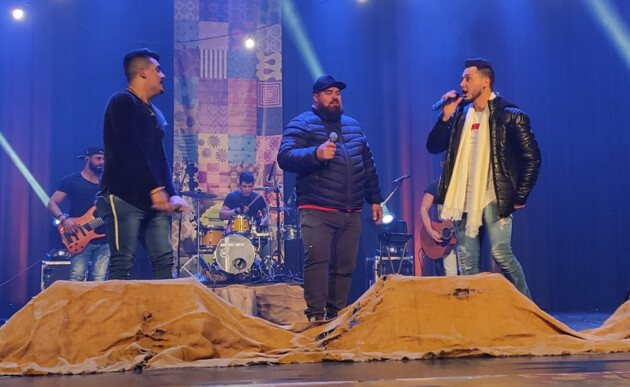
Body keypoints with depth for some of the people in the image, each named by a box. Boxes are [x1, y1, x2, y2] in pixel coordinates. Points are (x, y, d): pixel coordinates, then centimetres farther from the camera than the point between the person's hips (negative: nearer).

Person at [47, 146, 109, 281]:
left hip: (103, 240, 4)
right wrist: (64, 219, -18)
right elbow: (52, 204, 0)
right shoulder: (71, 181, 6)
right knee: (77, 277, -16)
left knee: (99, 281, -5)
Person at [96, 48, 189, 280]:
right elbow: (130, 150, -17)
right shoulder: (123, 102, -6)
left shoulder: (155, 114, 20)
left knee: (164, 259, 2)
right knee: (122, 264, -10)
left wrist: (171, 193, 5)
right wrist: (155, 188, -21)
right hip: (124, 197, -8)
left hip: (153, 200, 8)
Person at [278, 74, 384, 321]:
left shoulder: (353, 126, 21)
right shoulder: (302, 124, 1)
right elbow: (284, 157, -13)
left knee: (345, 265, 6)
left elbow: (368, 165, 26)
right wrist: (315, 154, -28)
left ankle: (336, 315, 15)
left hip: (351, 213, 6)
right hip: (317, 211, -6)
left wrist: (375, 199, 21)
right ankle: (316, 315, -14)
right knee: (317, 260, -15)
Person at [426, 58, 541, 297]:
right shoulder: (460, 114, 12)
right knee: (467, 263, 6)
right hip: (464, 199, 6)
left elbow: (532, 157, -3)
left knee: (501, 254, -10)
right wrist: (446, 117, -3)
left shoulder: (509, 116, -4)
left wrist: (520, 196, -6)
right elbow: (433, 147, 10)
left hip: (493, 199, -5)